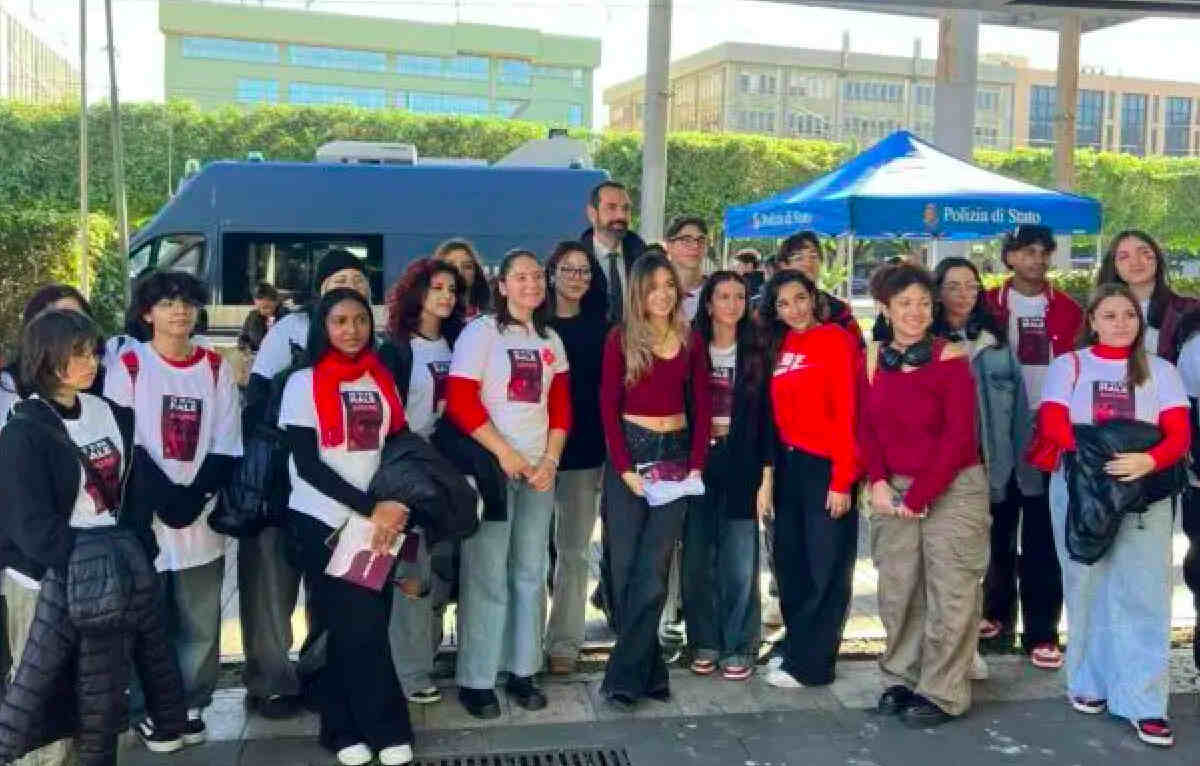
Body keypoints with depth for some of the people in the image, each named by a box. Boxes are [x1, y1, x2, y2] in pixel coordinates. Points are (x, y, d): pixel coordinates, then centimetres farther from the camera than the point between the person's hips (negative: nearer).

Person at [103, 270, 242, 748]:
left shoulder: (216, 368, 9)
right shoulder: (129, 365, 0)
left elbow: (227, 448, 4)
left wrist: (193, 498, -10)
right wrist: (165, 501, -15)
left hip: (203, 521, 3)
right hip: (144, 519, -2)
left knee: (201, 622, 6)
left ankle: (191, 704, 22)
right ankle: (147, 709, 18)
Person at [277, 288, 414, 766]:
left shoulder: (382, 381, 10)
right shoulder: (303, 383, -3)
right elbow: (307, 464, -10)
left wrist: (399, 506, -7)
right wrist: (371, 507, -16)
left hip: (378, 521, 4)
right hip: (321, 521, -4)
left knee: (355, 628, 5)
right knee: (360, 627, -5)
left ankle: (346, 727, 18)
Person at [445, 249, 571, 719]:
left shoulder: (551, 340, 13)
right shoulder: (480, 332, -5)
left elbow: (561, 406, 12)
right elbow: (460, 401, -13)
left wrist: (551, 460, -2)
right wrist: (505, 453, -14)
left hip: (539, 469, 6)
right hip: (490, 467, -5)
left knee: (531, 572, 9)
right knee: (487, 574, -4)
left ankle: (522, 670, 20)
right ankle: (475, 679, 6)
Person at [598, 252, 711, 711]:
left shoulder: (691, 341, 7)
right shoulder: (621, 337, -1)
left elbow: (702, 407, 8)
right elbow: (608, 407, -4)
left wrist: (696, 466, -4)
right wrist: (625, 469, -11)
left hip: (676, 455, 2)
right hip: (628, 452, -2)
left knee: (653, 572, -4)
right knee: (625, 568, 1)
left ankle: (625, 675, 2)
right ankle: (650, 670, 15)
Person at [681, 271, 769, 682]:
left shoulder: (757, 354, 4)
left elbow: (766, 414, 2)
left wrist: (766, 472, -5)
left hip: (742, 463, -1)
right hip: (697, 462, 1)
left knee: (739, 562, 0)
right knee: (697, 558, 3)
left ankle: (738, 647, 12)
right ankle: (704, 643, 17)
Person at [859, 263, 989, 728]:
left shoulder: (950, 358, -9)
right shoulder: (873, 359, 4)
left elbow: (959, 437, -12)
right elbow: (866, 427, 7)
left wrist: (920, 496, -12)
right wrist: (879, 483, -7)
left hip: (953, 489, -4)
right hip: (893, 490, 4)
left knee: (949, 592, 1)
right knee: (897, 591, 10)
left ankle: (943, 693, 12)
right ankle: (902, 677, 26)